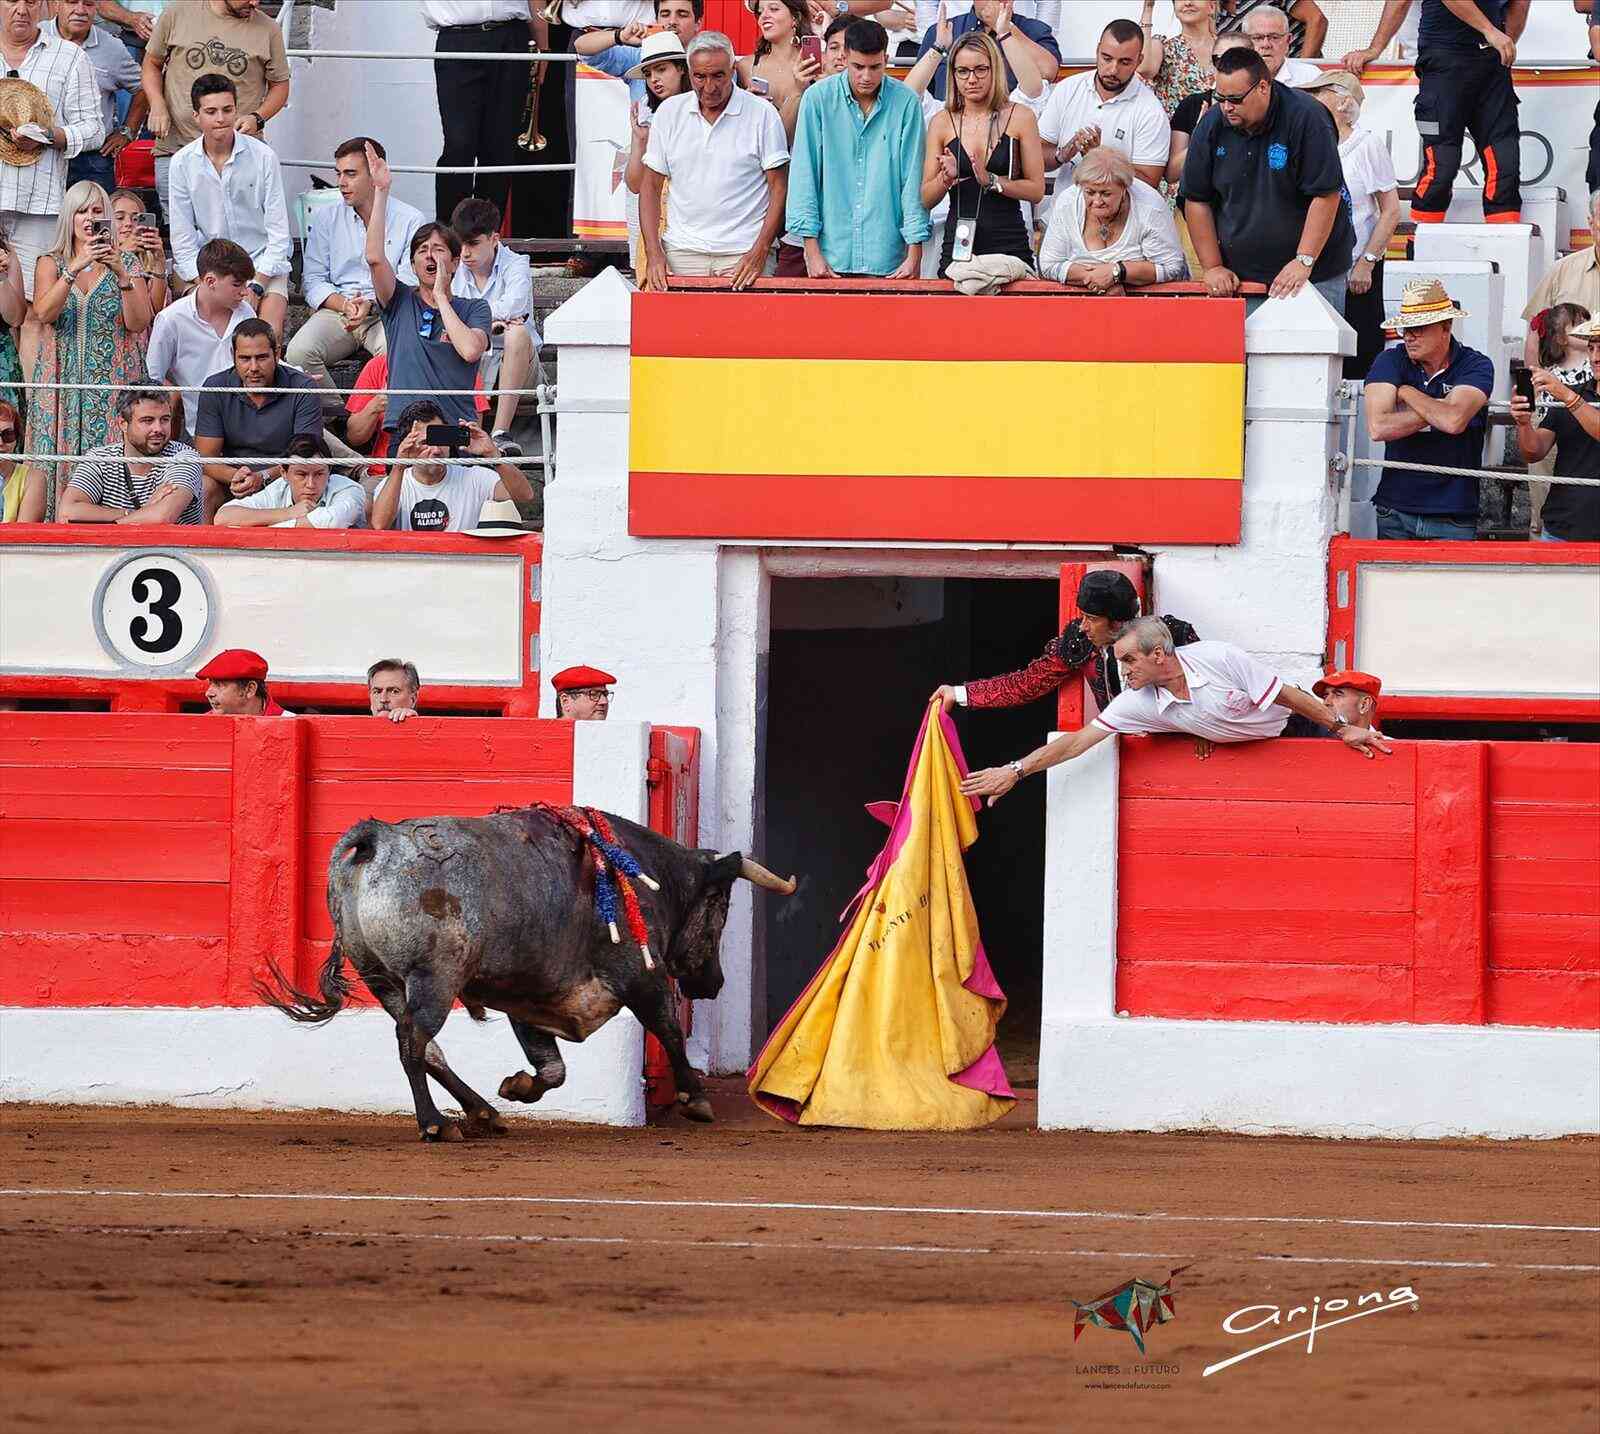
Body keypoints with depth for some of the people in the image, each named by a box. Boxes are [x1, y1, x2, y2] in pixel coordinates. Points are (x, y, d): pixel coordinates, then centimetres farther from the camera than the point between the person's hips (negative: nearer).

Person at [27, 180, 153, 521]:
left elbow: (138, 323, -4)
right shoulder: (51, 263, 9)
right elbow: (43, 313, -9)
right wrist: (76, 267, -18)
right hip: (63, 384, 1)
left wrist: (121, 273, -15)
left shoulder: (127, 262, 7)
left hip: (113, 385, -1)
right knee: (60, 463, -6)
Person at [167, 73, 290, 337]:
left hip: (263, 267, -1)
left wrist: (256, 288, -16)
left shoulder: (262, 157, -5)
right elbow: (183, 242, 0)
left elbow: (279, 235, -4)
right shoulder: (182, 164, -1)